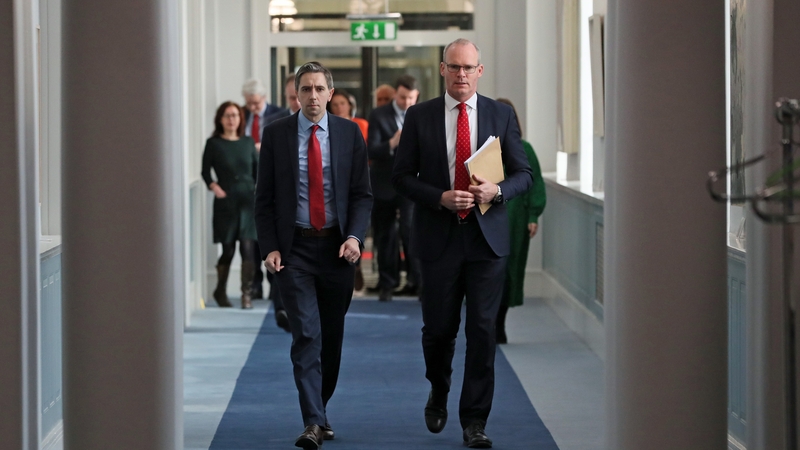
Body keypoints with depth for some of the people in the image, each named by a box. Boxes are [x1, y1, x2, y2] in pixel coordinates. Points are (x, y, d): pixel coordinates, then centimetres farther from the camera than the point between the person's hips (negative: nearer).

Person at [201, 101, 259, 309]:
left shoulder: (248, 142, 10)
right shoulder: (214, 143, 1)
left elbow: (257, 171, 13)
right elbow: (205, 171, 2)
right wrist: (213, 186, -16)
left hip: (248, 200, 2)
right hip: (226, 202, -2)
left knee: (248, 248, -8)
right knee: (228, 250, 3)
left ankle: (246, 294, -3)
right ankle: (220, 291, 24)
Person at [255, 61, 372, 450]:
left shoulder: (349, 133, 3)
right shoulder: (276, 134, 1)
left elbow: (362, 193, 4)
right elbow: (264, 197, 3)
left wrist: (354, 236, -11)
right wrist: (270, 247, -6)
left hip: (336, 247, 2)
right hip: (294, 247, -2)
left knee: (331, 337, 10)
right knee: (306, 335, -10)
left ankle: (320, 410, 27)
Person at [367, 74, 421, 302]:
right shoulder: (379, 115, -3)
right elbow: (371, 151, -12)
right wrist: (392, 143, -29)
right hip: (384, 184, 1)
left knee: (410, 228, -19)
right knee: (385, 235, 8)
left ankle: (417, 279, -10)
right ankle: (387, 283, 21)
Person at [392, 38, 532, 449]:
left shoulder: (501, 115, 5)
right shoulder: (419, 117, 3)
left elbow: (523, 174, 6)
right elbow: (402, 176, 2)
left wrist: (496, 191, -14)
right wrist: (441, 198, -13)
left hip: (487, 236, 0)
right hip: (439, 237, 0)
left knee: (482, 329, -4)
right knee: (438, 327, 7)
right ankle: (438, 392, 36)